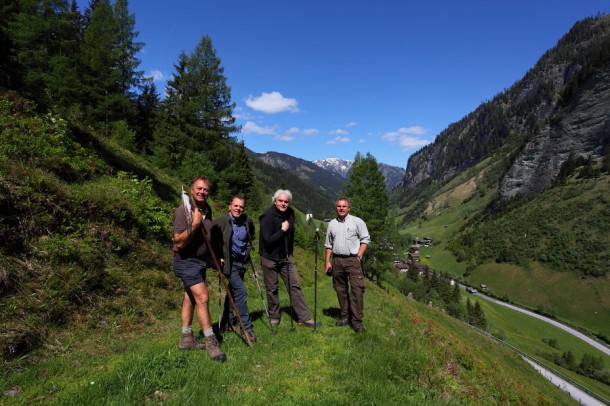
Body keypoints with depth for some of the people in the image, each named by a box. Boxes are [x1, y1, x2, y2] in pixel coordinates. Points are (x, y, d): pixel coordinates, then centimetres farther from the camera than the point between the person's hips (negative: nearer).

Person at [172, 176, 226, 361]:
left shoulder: (207, 209, 4)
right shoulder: (183, 210, -20)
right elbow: (179, 243, -24)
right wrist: (194, 224, -32)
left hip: (201, 260, 8)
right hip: (186, 261, -8)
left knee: (190, 297, 15)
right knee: (202, 297, -14)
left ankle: (186, 338, 27)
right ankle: (211, 342, -4)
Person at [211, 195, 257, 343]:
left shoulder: (248, 221, -1)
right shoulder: (220, 222, -16)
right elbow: (212, 241, -9)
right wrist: (218, 257, -11)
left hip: (241, 262, 6)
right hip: (228, 262, -6)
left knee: (233, 291, 17)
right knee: (241, 290, -15)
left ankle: (227, 323, 34)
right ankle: (246, 328, -6)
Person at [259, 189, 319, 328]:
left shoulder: (290, 213, 2)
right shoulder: (268, 216, -19)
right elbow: (268, 240, -26)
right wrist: (283, 230, -22)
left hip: (286, 257, 5)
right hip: (270, 258, -5)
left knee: (295, 286, 1)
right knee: (272, 289, 7)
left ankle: (304, 318, 4)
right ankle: (274, 317, 25)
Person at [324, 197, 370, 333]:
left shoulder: (357, 221, 0)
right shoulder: (332, 224, 12)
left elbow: (365, 240, -1)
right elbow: (328, 244, 16)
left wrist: (359, 256, -9)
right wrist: (327, 261, 10)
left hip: (353, 260, -4)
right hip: (337, 260, 4)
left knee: (357, 289, -9)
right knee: (341, 289, 10)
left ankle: (357, 320, -3)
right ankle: (345, 316, 22)